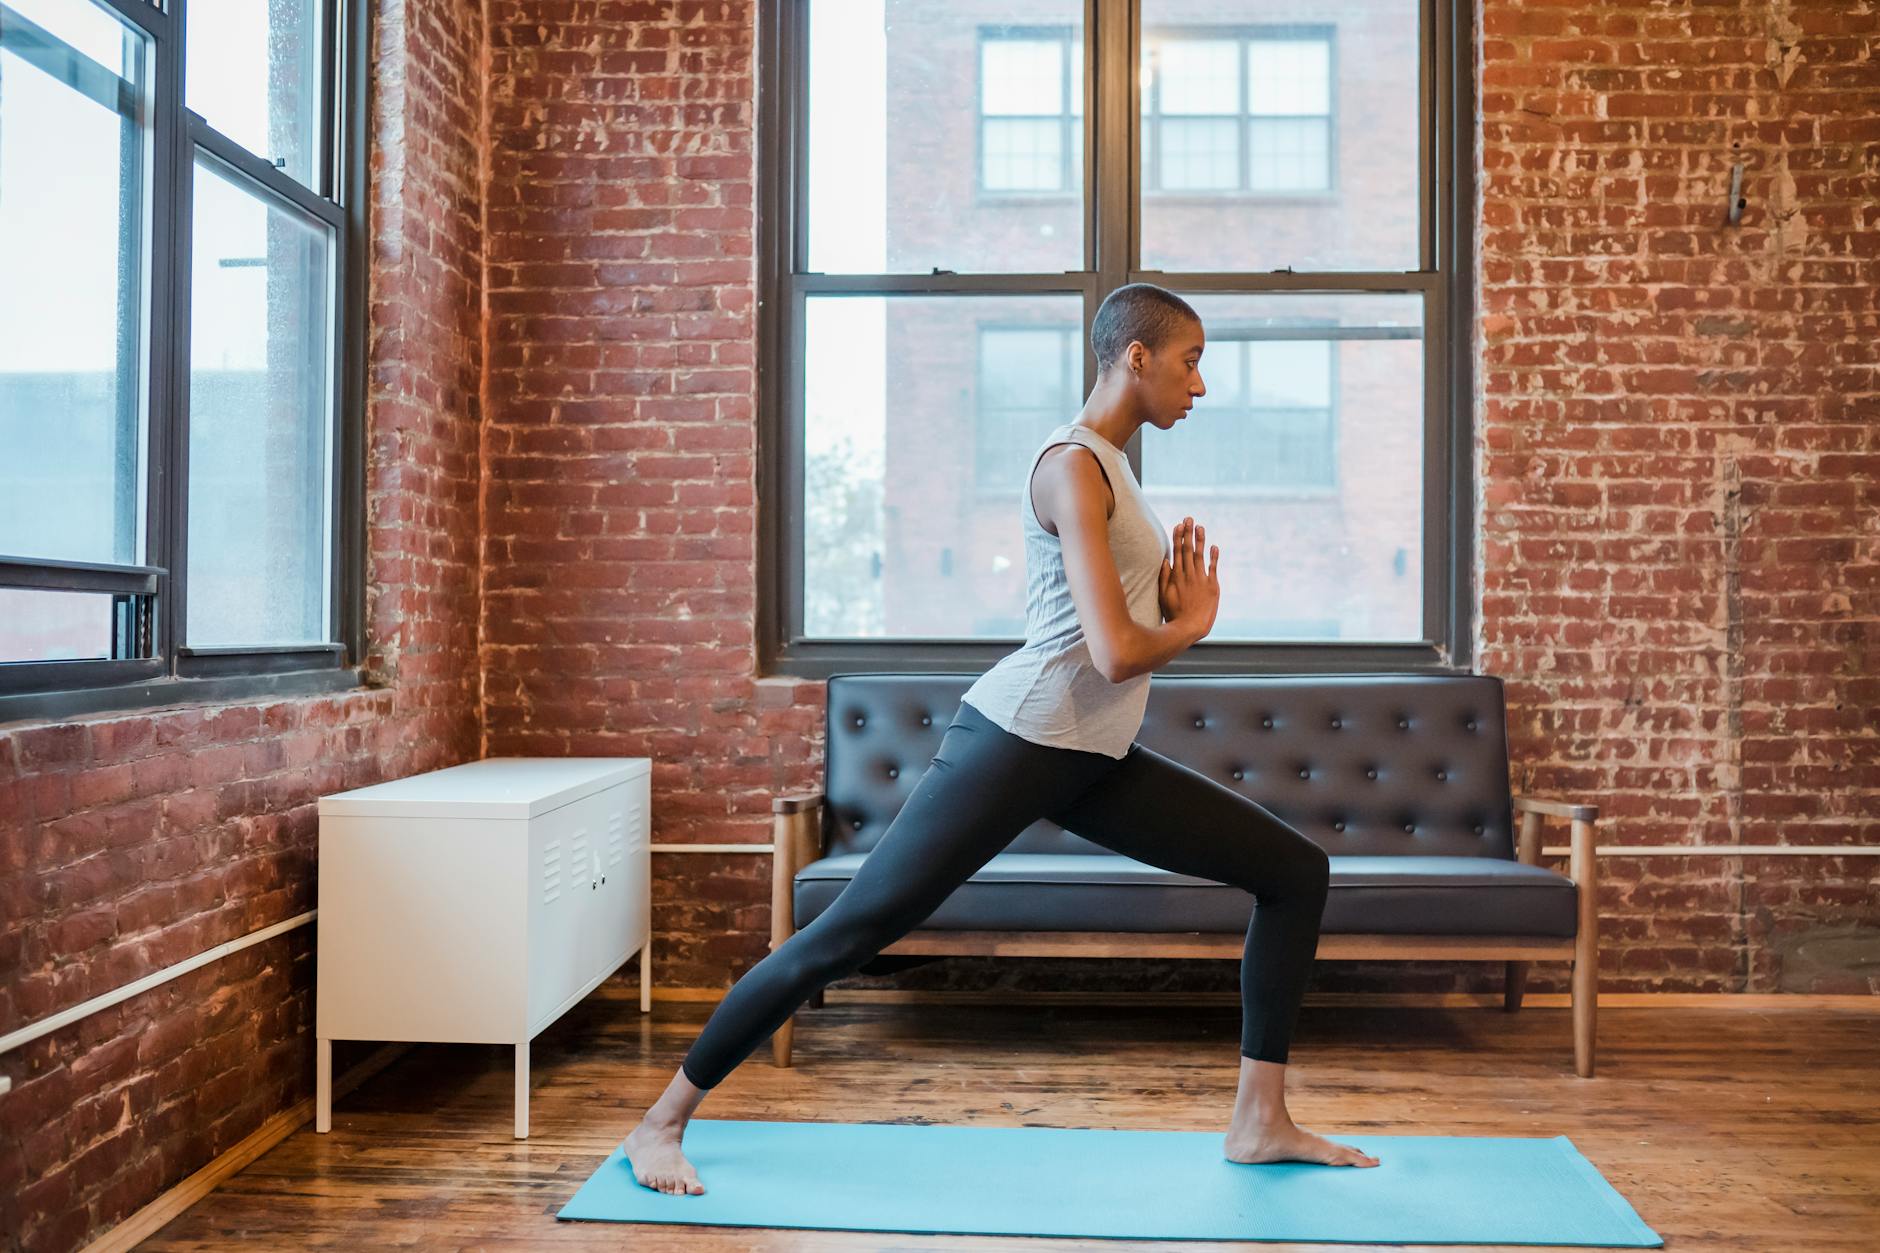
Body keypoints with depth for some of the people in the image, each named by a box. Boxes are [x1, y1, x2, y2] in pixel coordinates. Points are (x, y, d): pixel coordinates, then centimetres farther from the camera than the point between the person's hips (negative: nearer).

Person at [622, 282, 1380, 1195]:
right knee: (848, 931, -6)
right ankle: (662, 1122, 11)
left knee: (1297, 872, 9)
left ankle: (1260, 1122, 16)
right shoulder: (1073, 465, -14)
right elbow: (1116, 654, -23)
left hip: (1094, 761, 10)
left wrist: (1183, 611, 3)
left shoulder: (1109, 466, 16)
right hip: (1017, 741, -9)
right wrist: (1187, 626, -3)